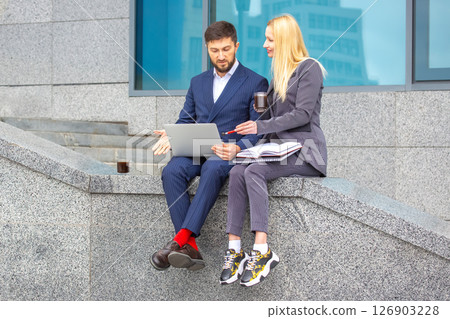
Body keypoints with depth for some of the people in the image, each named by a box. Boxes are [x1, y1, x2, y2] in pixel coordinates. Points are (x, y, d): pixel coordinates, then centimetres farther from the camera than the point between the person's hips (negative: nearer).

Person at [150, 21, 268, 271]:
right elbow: (185, 119, 21)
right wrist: (172, 136, -4)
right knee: (172, 171, -30)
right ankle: (190, 248, -35)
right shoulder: (198, 82, 24)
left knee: (212, 170, -39)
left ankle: (180, 239, -46)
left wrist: (237, 148, -20)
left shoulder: (255, 83, 8)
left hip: (229, 152, -4)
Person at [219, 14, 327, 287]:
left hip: (305, 150, -7)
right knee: (237, 172, -21)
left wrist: (262, 126, -18)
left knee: (254, 171, -31)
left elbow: (303, 114, -13)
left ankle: (262, 251, -33)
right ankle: (235, 250, -27)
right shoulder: (280, 73, 23)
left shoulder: (309, 68, -3)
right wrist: (249, 129, 9)